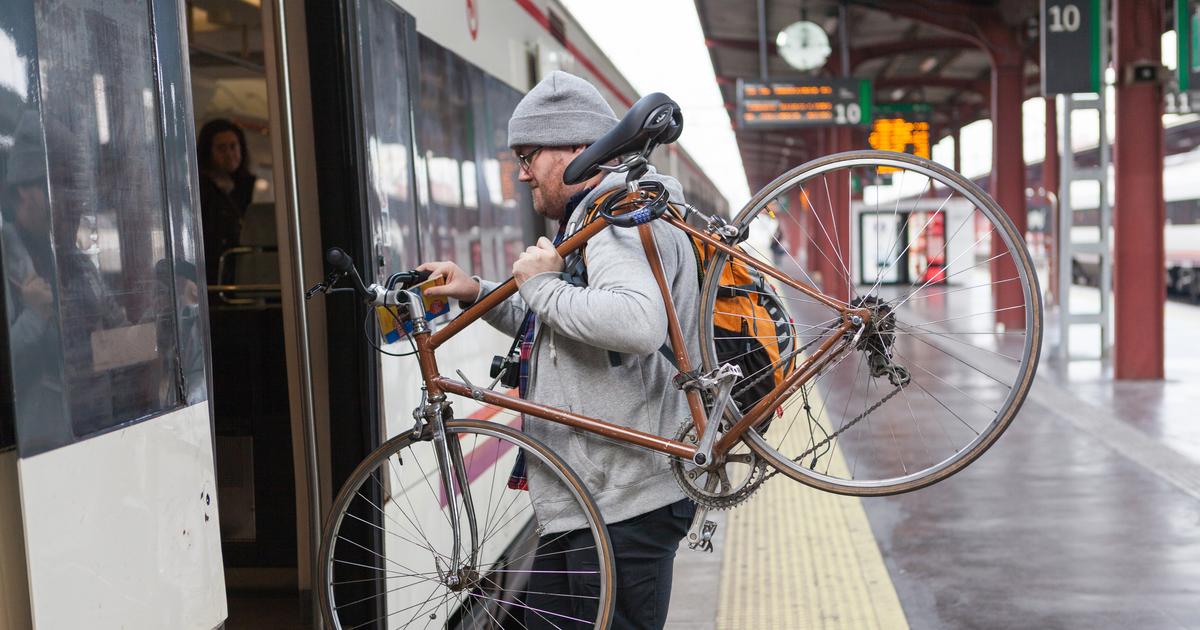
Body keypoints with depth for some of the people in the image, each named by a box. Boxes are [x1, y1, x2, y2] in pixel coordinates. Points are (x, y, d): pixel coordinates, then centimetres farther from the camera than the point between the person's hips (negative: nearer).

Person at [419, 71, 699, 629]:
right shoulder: (598, 217, 20)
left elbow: (638, 324, -37)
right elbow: (550, 330, 29)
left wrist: (542, 286, -23)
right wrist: (477, 294, 15)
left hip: (623, 506, -11)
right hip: (589, 499, 11)